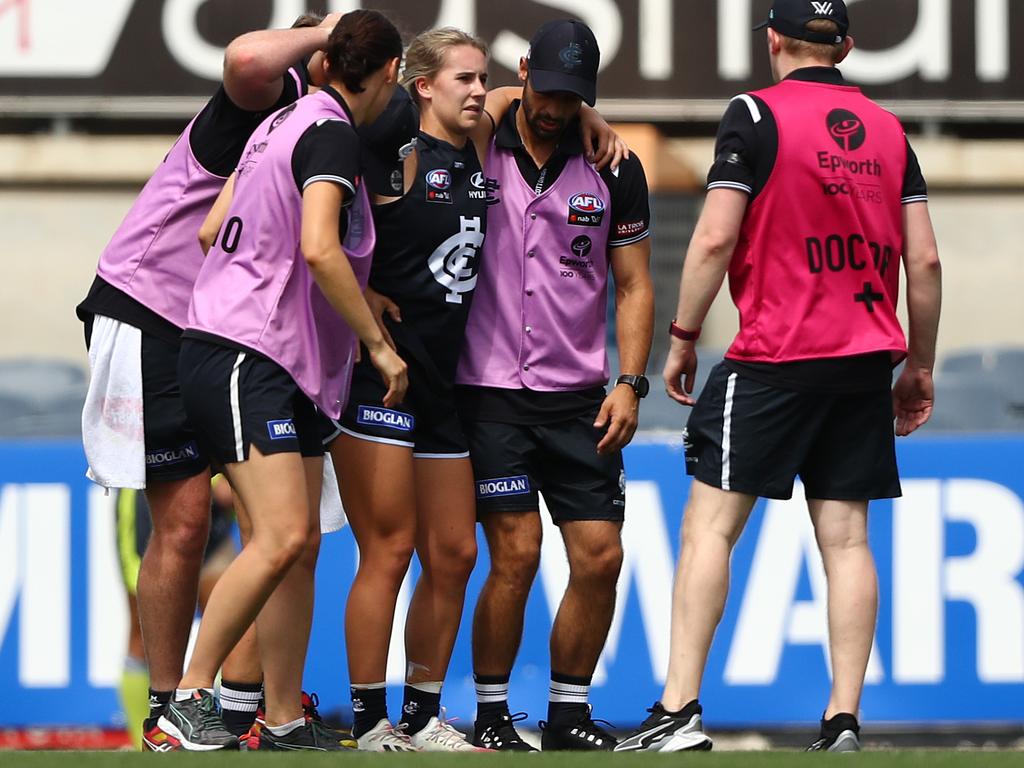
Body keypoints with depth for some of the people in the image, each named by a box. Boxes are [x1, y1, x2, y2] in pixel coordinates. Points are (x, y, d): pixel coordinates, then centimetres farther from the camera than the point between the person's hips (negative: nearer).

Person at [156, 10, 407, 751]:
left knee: (301, 542, 7)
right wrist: (378, 342, -17)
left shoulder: (287, 121, 15)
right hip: (242, 357, -10)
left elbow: (215, 229, 19)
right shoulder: (332, 134, -12)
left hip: (291, 365, 10)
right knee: (281, 536, -18)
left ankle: (285, 720, 8)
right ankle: (189, 698, -13)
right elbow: (319, 248, -25)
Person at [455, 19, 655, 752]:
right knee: (517, 554, -10)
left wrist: (629, 382, -2)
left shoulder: (613, 169, 4)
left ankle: (569, 712, 12)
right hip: (490, 389, -3)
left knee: (601, 556, -2)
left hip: (579, 396, 3)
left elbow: (634, 285, 8)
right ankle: (491, 714, 3)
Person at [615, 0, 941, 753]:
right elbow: (925, 259, 8)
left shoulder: (757, 115, -4)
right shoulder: (888, 129, 10)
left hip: (773, 359, -5)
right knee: (846, 537, 5)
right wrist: (920, 365, 16)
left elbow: (715, 239, -10)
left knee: (711, 525, -2)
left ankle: (680, 712, -8)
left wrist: (683, 338, -1)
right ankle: (844, 720, 1)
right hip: (866, 361, 5)